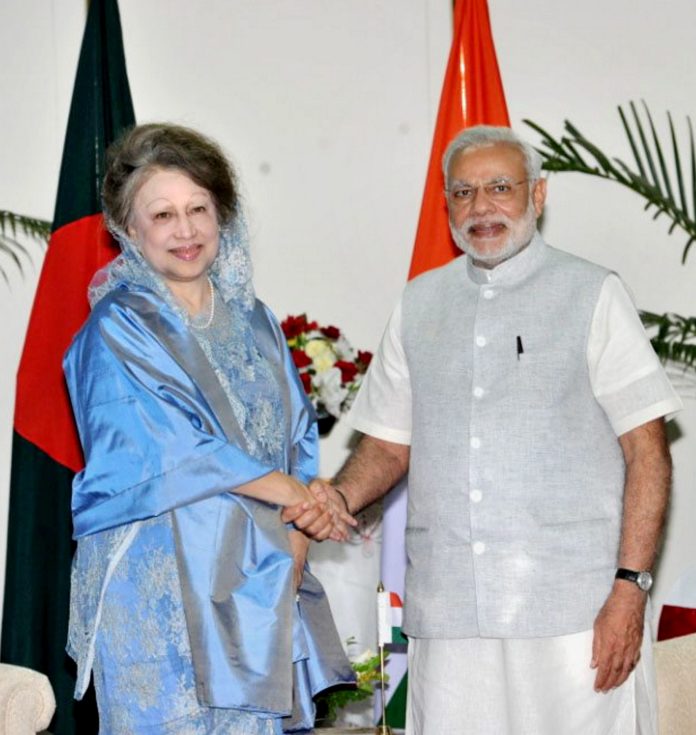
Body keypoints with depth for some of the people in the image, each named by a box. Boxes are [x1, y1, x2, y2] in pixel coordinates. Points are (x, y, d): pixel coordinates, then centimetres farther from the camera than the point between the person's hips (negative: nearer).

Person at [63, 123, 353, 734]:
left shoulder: (254, 323, 14)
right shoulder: (118, 328, -5)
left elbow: (300, 440, 13)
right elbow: (175, 452, -13)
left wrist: (296, 542, -3)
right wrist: (295, 494, -6)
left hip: (261, 582, 5)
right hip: (159, 585, -5)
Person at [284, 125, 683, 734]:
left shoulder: (593, 295, 3)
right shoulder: (418, 305, 15)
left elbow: (647, 452, -2)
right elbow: (389, 444, 18)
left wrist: (630, 588, -11)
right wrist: (341, 497, -4)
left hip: (574, 611, -3)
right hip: (447, 614, 3)